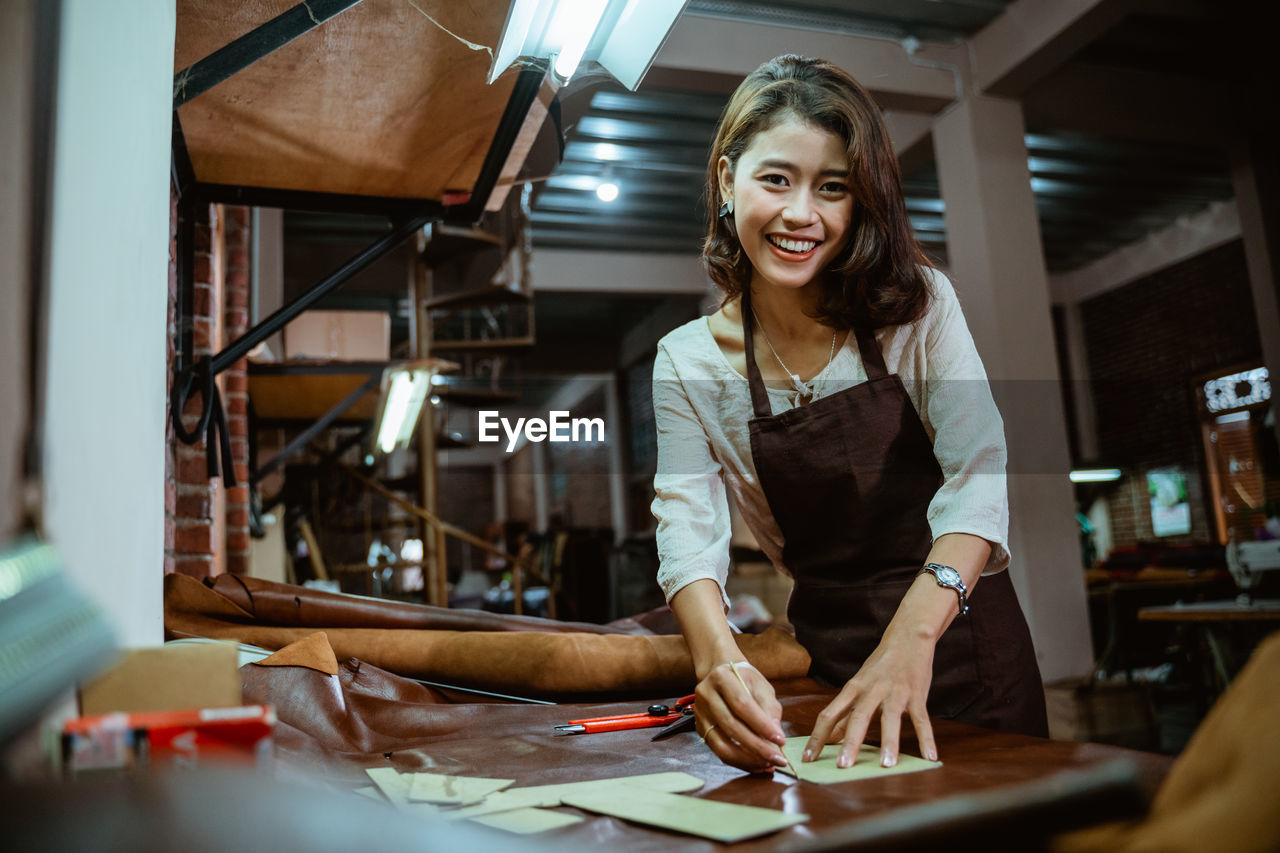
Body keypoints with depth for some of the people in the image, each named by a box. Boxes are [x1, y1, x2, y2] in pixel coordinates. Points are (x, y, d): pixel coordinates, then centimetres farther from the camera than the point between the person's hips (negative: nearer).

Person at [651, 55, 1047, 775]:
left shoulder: (919, 306, -6)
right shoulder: (686, 362, -4)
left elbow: (978, 474, -17)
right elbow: (688, 533, -12)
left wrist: (913, 635, -34)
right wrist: (718, 656, -33)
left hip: (960, 636, 0)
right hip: (827, 657, 1)